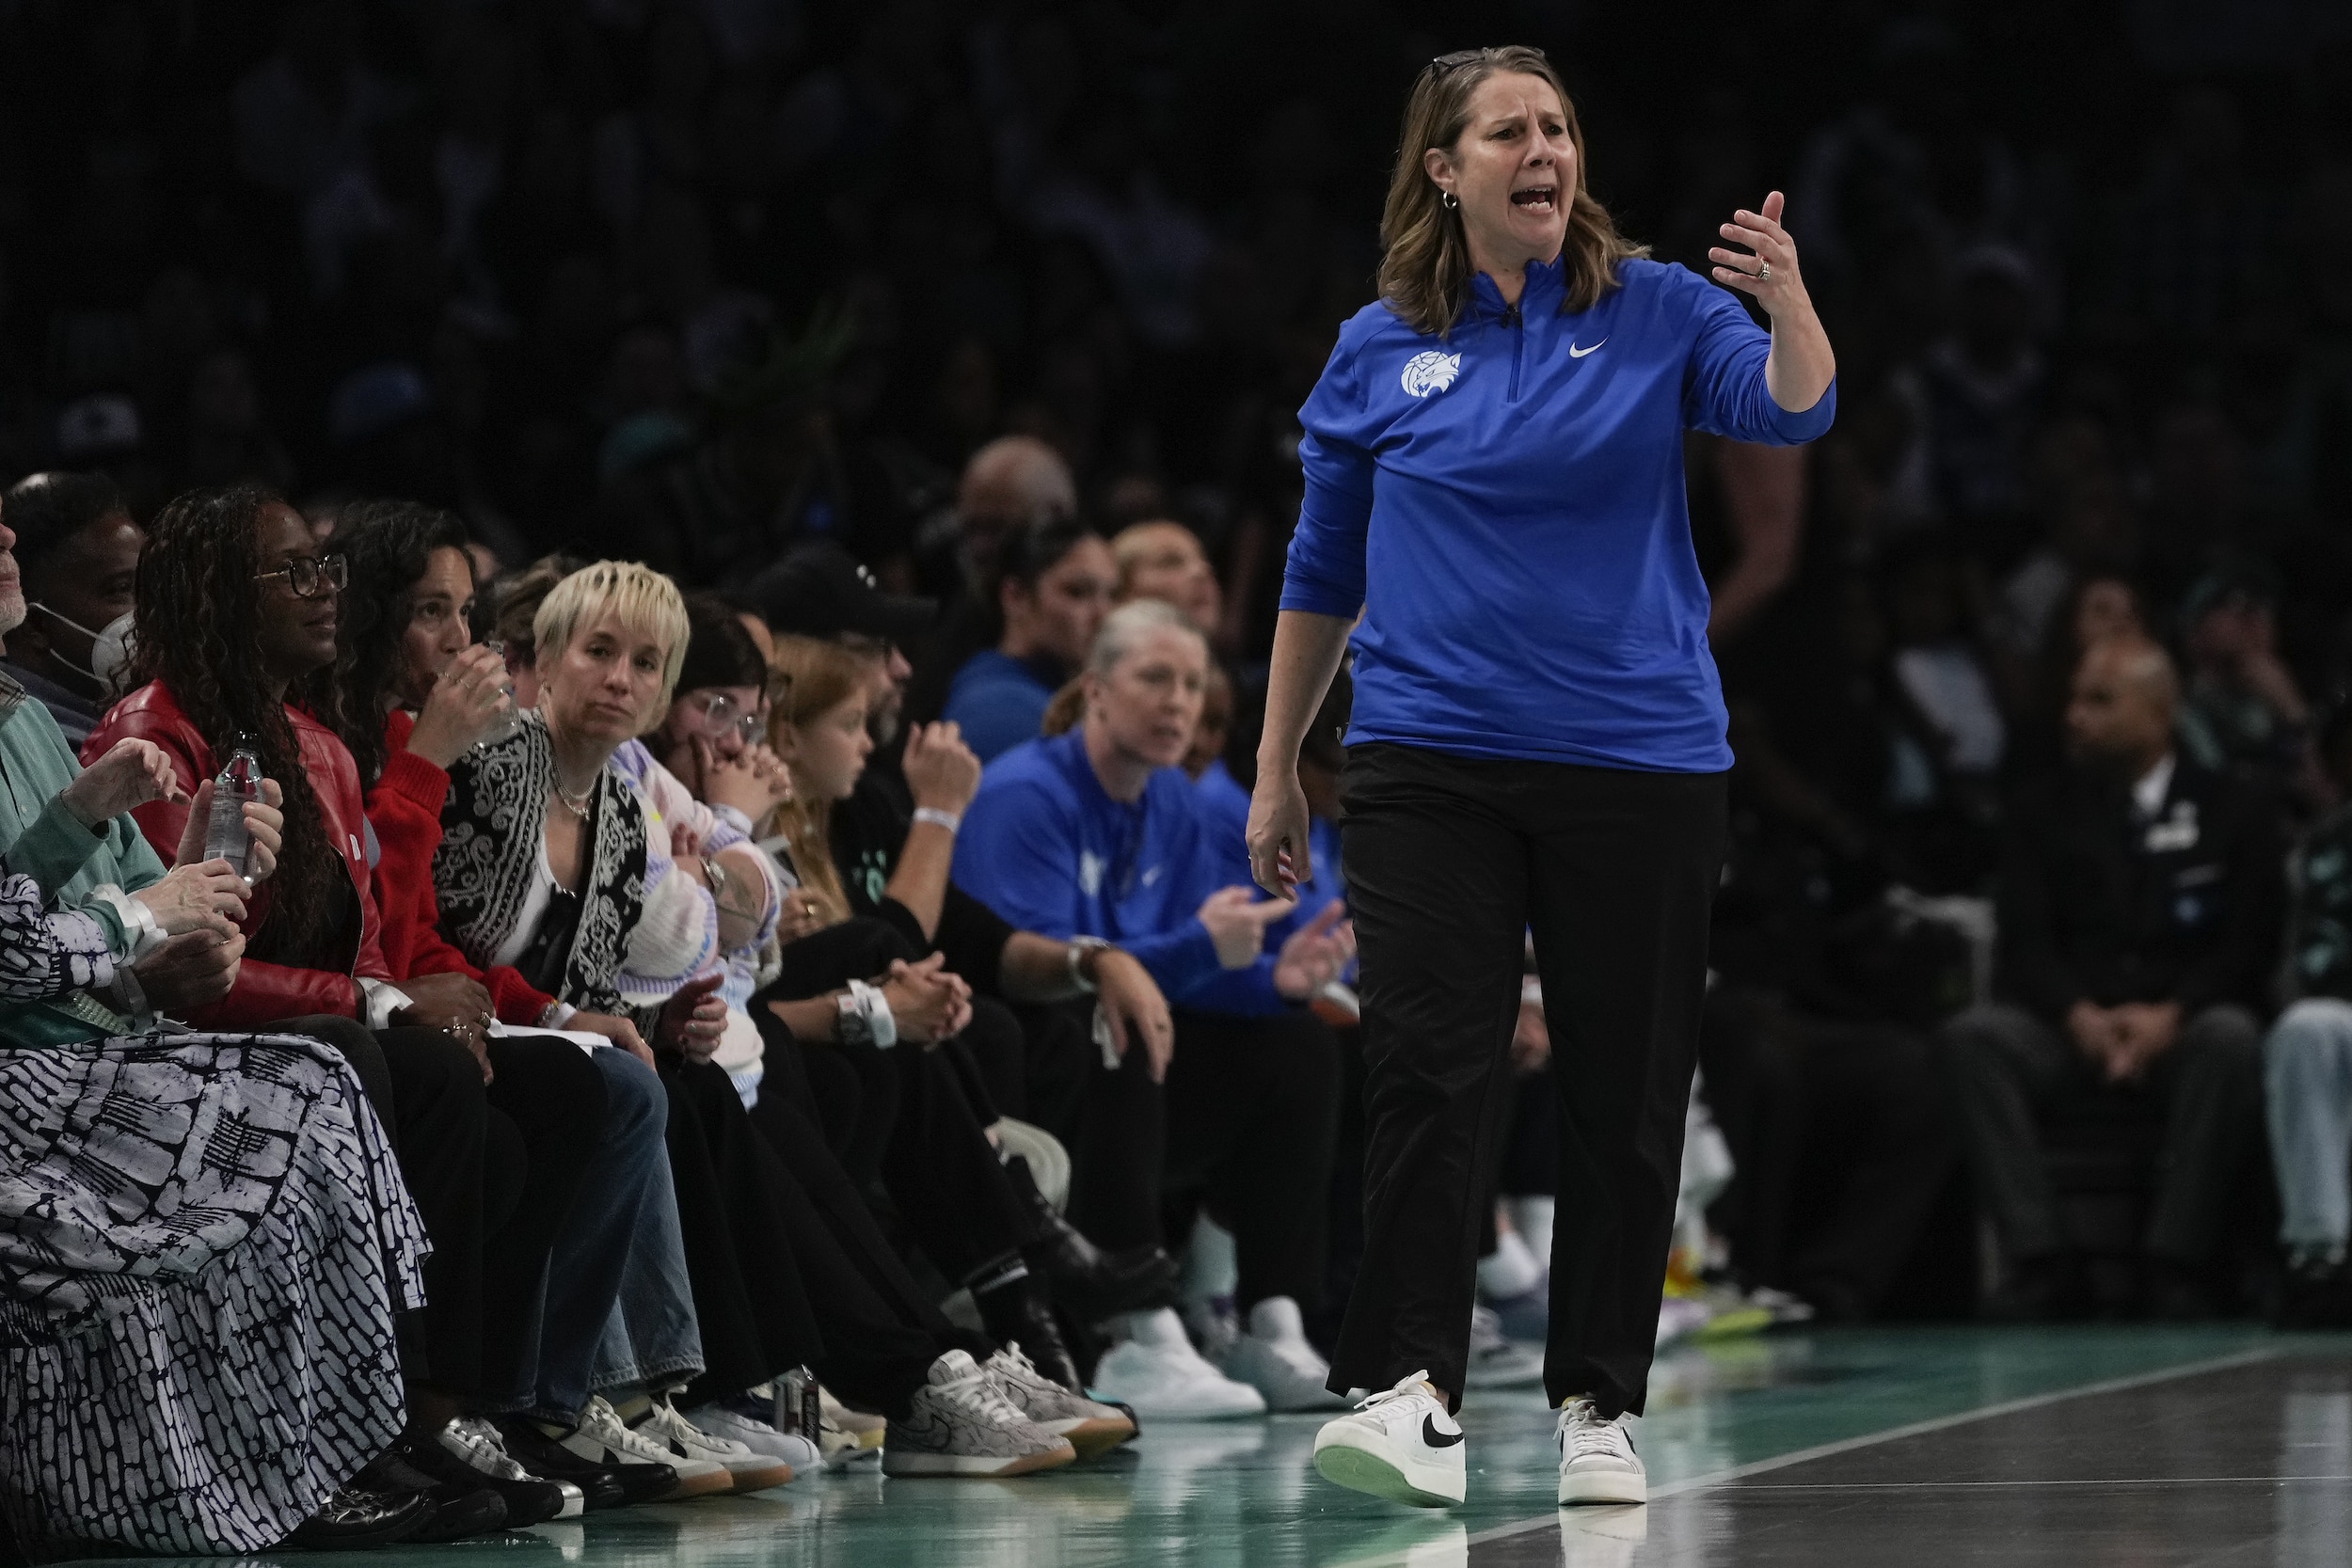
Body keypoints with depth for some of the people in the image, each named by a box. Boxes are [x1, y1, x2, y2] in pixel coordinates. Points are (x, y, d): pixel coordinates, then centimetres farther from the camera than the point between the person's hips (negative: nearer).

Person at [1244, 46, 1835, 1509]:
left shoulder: (1656, 311, 0)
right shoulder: (1379, 351, 5)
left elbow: (1792, 409, -18)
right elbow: (1323, 571, 14)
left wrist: (1788, 298, -39)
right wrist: (1276, 768, 16)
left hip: (1640, 762, 0)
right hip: (1433, 765, 0)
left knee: (1627, 1092, 5)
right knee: (1427, 1070, -12)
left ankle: (1601, 1407, 15)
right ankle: (1413, 1399, -17)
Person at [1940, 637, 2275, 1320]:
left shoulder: (2231, 810, 10)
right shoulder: (2047, 810, 15)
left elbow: (2250, 945, 0)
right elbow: (2023, 943, 4)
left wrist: (2170, 1015, -18)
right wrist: (2080, 1015, -17)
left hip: (2180, 1031, -2)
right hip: (2069, 1031, 2)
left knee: (2232, 1039, -36)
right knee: (1971, 1035, -29)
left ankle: (2176, 1263, -33)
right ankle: (2041, 1260, -33)